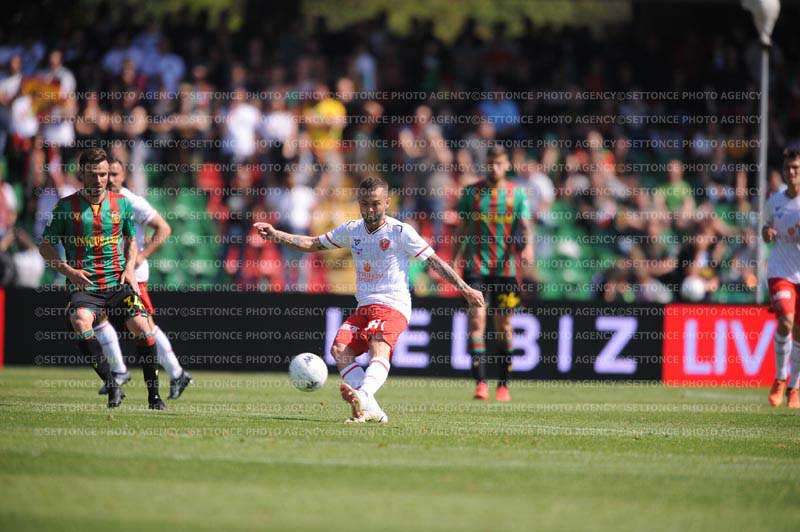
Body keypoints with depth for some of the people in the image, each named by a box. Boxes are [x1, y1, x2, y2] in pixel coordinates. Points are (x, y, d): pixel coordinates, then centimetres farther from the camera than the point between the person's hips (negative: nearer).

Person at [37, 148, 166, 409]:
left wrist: (129, 268, 5)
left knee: (142, 327, -18)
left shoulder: (122, 203, 9)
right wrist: (68, 270, -8)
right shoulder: (66, 206, 1)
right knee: (80, 322, -32)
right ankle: (113, 387, -24)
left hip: (118, 283, 2)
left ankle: (154, 396, -3)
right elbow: (46, 246, 7)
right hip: (84, 286, -2)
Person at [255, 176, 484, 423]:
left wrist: (465, 289, -7)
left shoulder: (400, 231, -3)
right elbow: (313, 244, 22)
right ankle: (371, 410, -24)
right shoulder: (352, 230, 13)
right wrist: (276, 235, 12)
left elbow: (434, 261, -2)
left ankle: (362, 397, -60)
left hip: (393, 306, -6)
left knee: (379, 348, -31)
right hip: (364, 307, 6)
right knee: (339, 349, -17)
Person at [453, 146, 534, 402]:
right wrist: (455, 259, 7)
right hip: (476, 266, -1)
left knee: (504, 325, 5)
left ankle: (503, 384, 16)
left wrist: (528, 247, -24)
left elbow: (525, 225, -4)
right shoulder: (471, 192, 6)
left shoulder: (517, 193, 5)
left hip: (505, 267, 1)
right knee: (477, 320, -14)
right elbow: (462, 229, 12)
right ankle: (480, 382, -16)